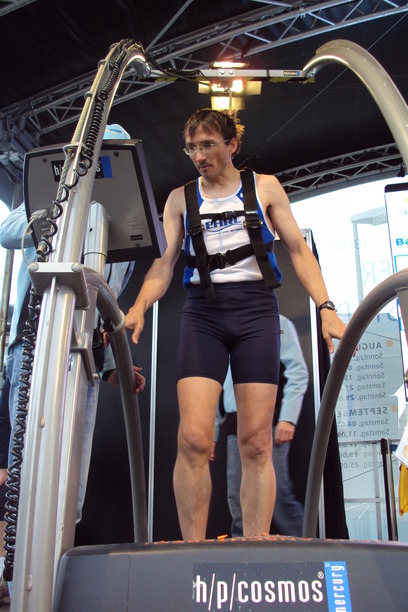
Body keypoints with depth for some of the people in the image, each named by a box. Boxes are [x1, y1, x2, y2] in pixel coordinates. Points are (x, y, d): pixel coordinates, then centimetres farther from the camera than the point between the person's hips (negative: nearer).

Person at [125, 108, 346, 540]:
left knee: (256, 444, -3)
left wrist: (325, 307, -4)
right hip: (203, 313, 1)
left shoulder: (265, 188, 11)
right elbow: (164, 263, 6)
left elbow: (298, 250, 8)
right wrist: (139, 306, -13)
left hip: (256, 310, 0)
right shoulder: (180, 199, 14)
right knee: (193, 439, -12)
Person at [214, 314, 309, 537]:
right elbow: (218, 388, 23)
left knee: (277, 494, -12)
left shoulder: (277, 323, 9)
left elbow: (298, 372, -1)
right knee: (238, 501, -1)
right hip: (235, 428, 5)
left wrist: (288, 418, -13)